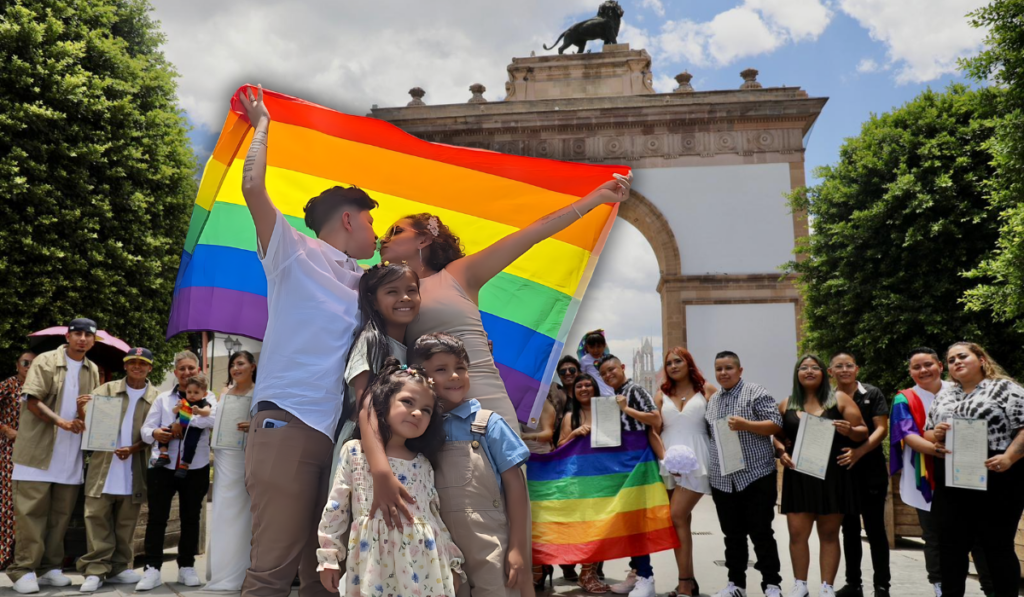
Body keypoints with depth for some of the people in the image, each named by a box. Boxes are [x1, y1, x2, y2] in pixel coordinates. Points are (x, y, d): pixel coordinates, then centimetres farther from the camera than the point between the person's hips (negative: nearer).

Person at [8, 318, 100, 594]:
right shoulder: (46, 361, -2)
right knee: (31, 510, -3)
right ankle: (23, 570, 3)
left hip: (71, 456, 5)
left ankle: (50, 567, 15)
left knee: (61, 513, 7)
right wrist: (61, 421, -21)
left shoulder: (93, 371, 13)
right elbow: (32, 400, -10)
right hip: (39, 452, -4)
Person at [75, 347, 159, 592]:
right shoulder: (107, 390, 7)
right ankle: (95, 570, 3)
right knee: (97, 518, -1)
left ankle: (120, 568, 17)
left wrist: (133, 449, -14)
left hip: (133, 471, 0)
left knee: (126, 523, 8)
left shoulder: (156, 398, 3)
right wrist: (81, 410, -20)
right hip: (103, 467, 0)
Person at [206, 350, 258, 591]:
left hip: (245, 458, -5)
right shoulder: (225, 394, 15)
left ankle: (234, 574, 7)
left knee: (238, 513, -2)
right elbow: (214, 420, 12)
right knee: (221, 513, 6)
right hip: (223, 457, 5)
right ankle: (221, 571, 15)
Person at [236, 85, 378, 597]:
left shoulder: (363, 283, 23)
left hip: (336, 433, 7)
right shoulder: (295, 254, 5)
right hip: (287, 425, -6)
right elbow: (253, 188, -6)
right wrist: (261, 124, 6)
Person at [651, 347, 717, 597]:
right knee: (681, 520, 7)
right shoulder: (661, 395, 10)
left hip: (695, 461, -4)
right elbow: (654, 430, 4)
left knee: (676, 517, -12)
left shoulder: (706, 390, 3)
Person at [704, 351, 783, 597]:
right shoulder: (712, 400, 14)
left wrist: (745, 425, -24)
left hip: (756, 476, -6)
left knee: (761, 533, 0)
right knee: (733, 534, 11)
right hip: (722, 479, 6)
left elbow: (776, 424, -12)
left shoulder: (756, 393, -6)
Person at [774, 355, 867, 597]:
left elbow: (863, 432, 1)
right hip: (798, 476, 2)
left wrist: (849, 430, -21)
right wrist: (782, 452, -4)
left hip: (833, 476, -2)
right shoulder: (787, 405, 10)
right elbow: (777, 436, 15)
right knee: (797, 533, 0)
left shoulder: (840, 399, 3)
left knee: (829, 534, 6)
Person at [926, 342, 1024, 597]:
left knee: (997, 545, 3)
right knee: (951, 544, 8)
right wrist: (935, 434, -3)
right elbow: (926, 433, 19)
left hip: (996, 480, -5)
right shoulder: (943, 397, 16)